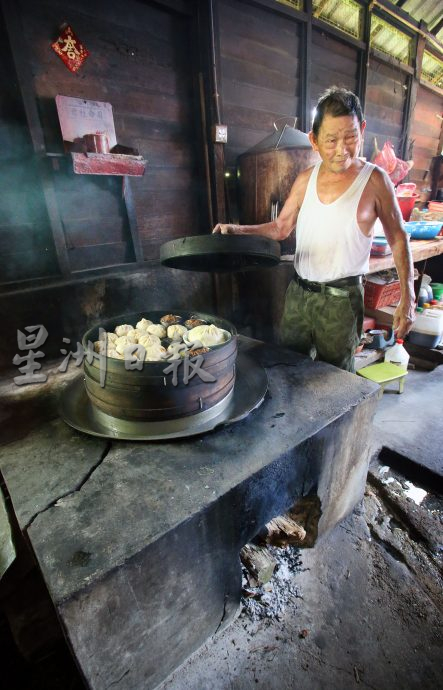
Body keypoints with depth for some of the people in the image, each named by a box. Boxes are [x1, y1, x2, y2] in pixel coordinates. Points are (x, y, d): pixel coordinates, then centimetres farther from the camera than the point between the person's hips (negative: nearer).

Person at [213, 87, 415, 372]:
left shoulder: (374, 180, -8)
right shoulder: (306, 180, 4)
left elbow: (399, 240, -2)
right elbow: (281, 227, 10)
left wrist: (408, 298, -7)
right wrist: (238, 230, -5)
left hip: (341, 299, -4)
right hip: (298, 292, 4)